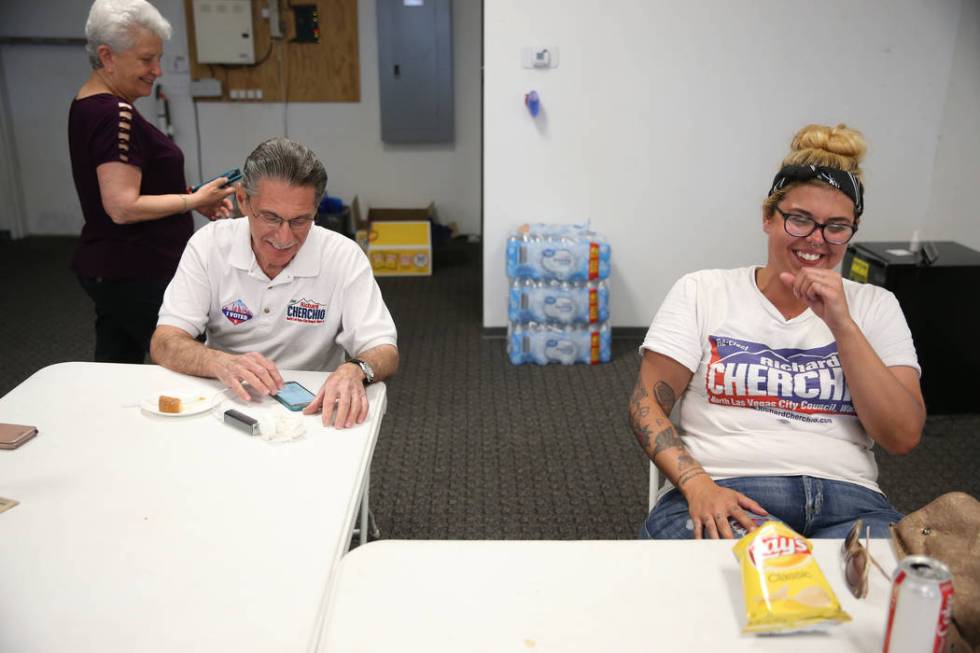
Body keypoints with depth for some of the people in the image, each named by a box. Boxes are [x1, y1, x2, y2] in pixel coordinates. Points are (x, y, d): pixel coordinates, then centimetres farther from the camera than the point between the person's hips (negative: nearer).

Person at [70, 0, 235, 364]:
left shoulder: (87, 105, 12)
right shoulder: (116, 115, -19)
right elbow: (123, 208, -24)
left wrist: (194, 198, 9)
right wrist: (195, 201, -14)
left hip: (105, 269, 10)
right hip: (137, 276, -10)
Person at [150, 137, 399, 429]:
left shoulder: (344, 257, -10)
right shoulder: (209, 244, -6)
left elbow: (384, 353, -12)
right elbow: (164, 344, -11)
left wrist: (355, 371, -36)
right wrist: (221, 363, -33)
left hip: (310, 411, 1)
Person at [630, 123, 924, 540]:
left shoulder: (875, 306, 14)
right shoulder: (701, 291, 9)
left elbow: (903, 437, 4)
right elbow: (648, 404, 2)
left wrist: (842, 324, -6)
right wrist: (697, 484, -16)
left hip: (848, 499, 3)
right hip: (724, 493, -3)